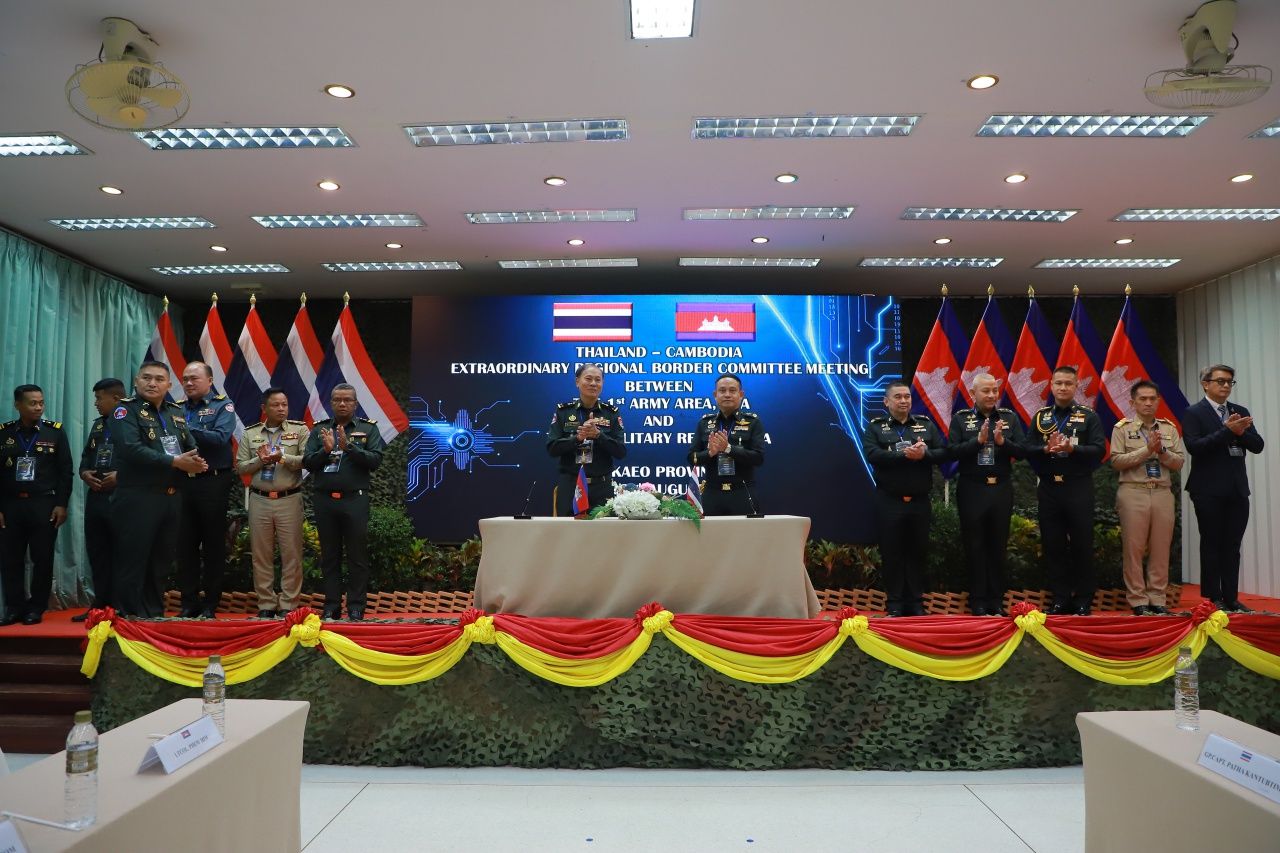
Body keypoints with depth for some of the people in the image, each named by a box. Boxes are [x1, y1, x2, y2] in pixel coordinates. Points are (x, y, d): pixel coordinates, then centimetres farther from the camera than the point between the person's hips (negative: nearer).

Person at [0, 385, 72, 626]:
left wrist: (61, 504, -6)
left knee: (42, 559, 2)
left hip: (44, 504, -1)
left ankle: (36, 608, 12)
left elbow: (65, 471, 0)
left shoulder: (55, 431, 1)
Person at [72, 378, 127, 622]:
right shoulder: (98, 425, 19)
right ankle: (101, 604, 19)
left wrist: (121, 476, -21)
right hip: (96, 496, 8)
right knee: (97, 552, 11)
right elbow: (86, 455, 22)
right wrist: (85, 473, 3)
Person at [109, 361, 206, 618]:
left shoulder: (176, 411, 15)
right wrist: (175, 461, -20)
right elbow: (132, 449, -20)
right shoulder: (126, 409, -5)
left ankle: (155, 615, 23)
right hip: (137, 498, -6)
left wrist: (195, 462, -12)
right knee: (132, 561, -2)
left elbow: (192, 447, 11)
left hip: (172, 498, 6)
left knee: (161, 561, 13)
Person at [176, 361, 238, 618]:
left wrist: (188, 429, -18)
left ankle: (211, 604, 11)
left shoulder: (222, 406, 1)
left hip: (213, 483, -4)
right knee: (185, 544, 7)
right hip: (182, 483, 4)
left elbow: (221, 438, -16)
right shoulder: (178, 409, 14)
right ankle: (189, 603, 16)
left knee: (213, 545, 3)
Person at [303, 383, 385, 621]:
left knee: (357, 556, 0)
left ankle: (356, 607, 7)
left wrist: (348, 446, -16)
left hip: (355, 501, -2)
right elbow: (307, 462, 3)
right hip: (325, 500, 2)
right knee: (329, 556, 9)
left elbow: (375, 461, -7)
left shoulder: (368, 429, 5)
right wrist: (326, 450, -14)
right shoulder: (319, 429, 11)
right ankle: (331, 606, 16)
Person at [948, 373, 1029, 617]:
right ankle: (977, 601, 12)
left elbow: (1022, 450, -1)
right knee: (974, 547, 4)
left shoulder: (1009, 417, 6)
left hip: (1001, 489, 2)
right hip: (972, 490, -2)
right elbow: (952, 451, -9)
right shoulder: (960, 418, 1)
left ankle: (996, 601, 17)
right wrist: (978, 440, -20)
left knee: (998, 546, 8)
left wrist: (1002, 441, -18)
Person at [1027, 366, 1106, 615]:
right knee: (1053, 545, 4)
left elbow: (1099, 450, -6)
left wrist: (1072, 448, -20)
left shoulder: (1089, 416, 4)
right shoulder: (1040, 417, 10)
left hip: (1079, 488, -2)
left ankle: (1083, 600, 12)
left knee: (1082, 545, 2)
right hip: (1048, 488, 2)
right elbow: (1028, 450, 2)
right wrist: (1047, 449, -17)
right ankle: (1060, 599, 13)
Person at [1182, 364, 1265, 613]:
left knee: (1232, 546, 7)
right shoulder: (1194, 413, -3)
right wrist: (1227, 431, -21)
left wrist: (1240, 432, -13)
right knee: (1212, 545, 2)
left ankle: (1231, 598, 13)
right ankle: (1213, 599, 8)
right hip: (1209, 490, -5)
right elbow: (1194, 446, -16)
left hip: (1237, 489, 5)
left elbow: (1257, 446, 5)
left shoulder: (1240, 412, 13)